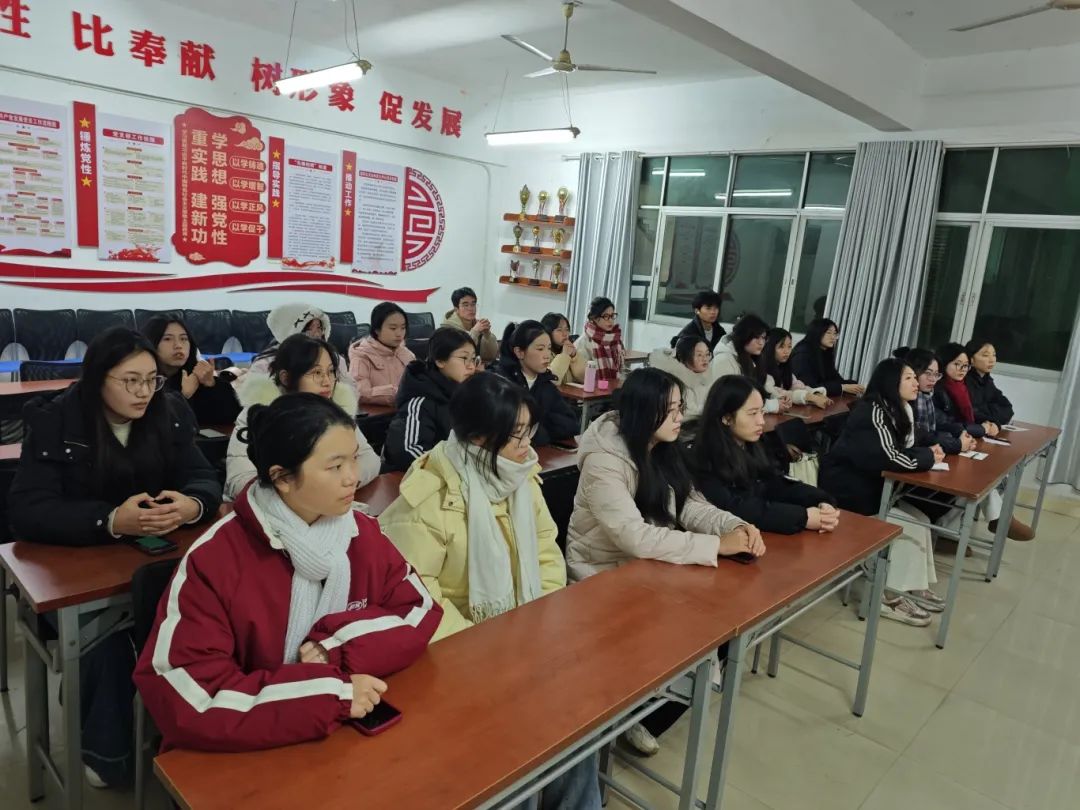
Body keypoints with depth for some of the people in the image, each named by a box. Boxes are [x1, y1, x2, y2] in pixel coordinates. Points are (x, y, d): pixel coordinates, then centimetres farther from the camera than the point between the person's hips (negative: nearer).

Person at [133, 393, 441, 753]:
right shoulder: (213, 561, -17)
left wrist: (338, 648, -15)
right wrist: (330, 692, -22)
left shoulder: (363, 533, -3)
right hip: (248, 755, -3)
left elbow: (420, 612, 1)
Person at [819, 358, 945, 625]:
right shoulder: (873, 412, -22)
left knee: (920, 520, -2)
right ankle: (892, 597, -2)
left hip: (871, 486, 9)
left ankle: (916, 587, 8)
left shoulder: (900, 410, 9)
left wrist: (927, 453, -8)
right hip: (846, 490, -9)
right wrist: (929, 457, -12)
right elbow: (891, 458, -27)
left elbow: (902, 451, 11)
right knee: (912, 527, -12)